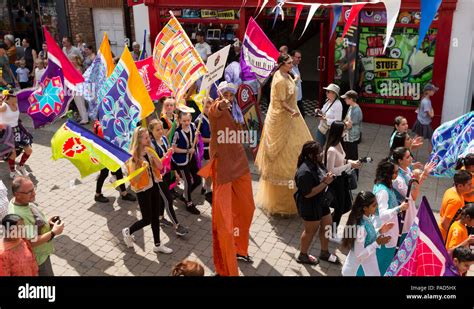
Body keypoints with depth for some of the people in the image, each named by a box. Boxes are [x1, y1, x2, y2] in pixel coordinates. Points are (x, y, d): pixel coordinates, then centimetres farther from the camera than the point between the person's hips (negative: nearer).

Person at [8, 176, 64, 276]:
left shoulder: (24, 202, -7)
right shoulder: (18, 216, -35)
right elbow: (31, 242, -30)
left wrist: (47, 223, -4)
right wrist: (53, 233, -27)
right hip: (37, 260, -9)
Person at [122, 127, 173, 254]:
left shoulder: (149, 150, 2)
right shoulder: (133, 155, -18)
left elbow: (160, 166, -5)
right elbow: (133, 177, -19)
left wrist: (153, 155, -18)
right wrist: (143, 168, -35)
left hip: (154, 186, 7)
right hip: (143, 189, -6)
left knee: (155, 217, 13)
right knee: (147, 219, 3)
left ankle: (157, 245, 26)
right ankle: (127, 231, 31)